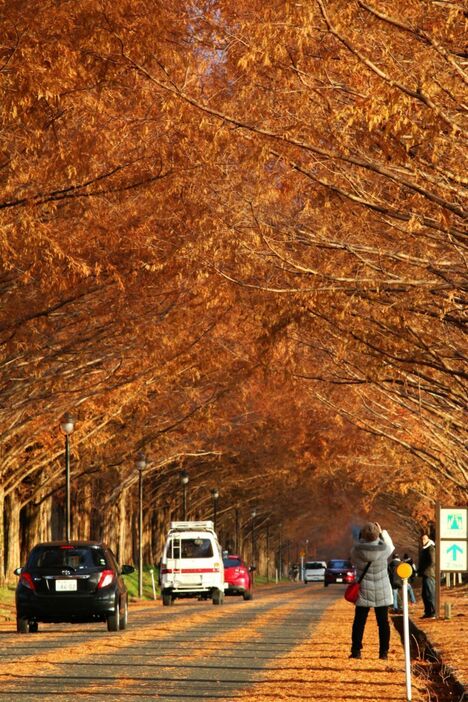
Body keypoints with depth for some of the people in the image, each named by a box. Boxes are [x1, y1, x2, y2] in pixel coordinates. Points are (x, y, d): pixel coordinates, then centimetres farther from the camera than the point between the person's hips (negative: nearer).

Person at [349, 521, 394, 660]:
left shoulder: (357, 549, -14)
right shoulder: (383, 549, -15)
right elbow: (390, 546, 9)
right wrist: (382, 532, 12)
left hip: (363, 591, 0)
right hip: (382, 591, 0)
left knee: (359, 620, 8)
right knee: (383, 621, 8)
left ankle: (356, 650, 6)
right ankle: (383, 652, 8)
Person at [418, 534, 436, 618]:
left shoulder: (430, 549, -11)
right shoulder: (424, 549, 19)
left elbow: (432, 562, -19)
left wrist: (423, 570, -13)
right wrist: (420, 571, 12)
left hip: (429, 575, -10)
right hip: (425, 575, 10)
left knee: (430, 594, -10)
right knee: (424, 594, 13)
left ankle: (432, 613, -10)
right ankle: (428, 612, 18)